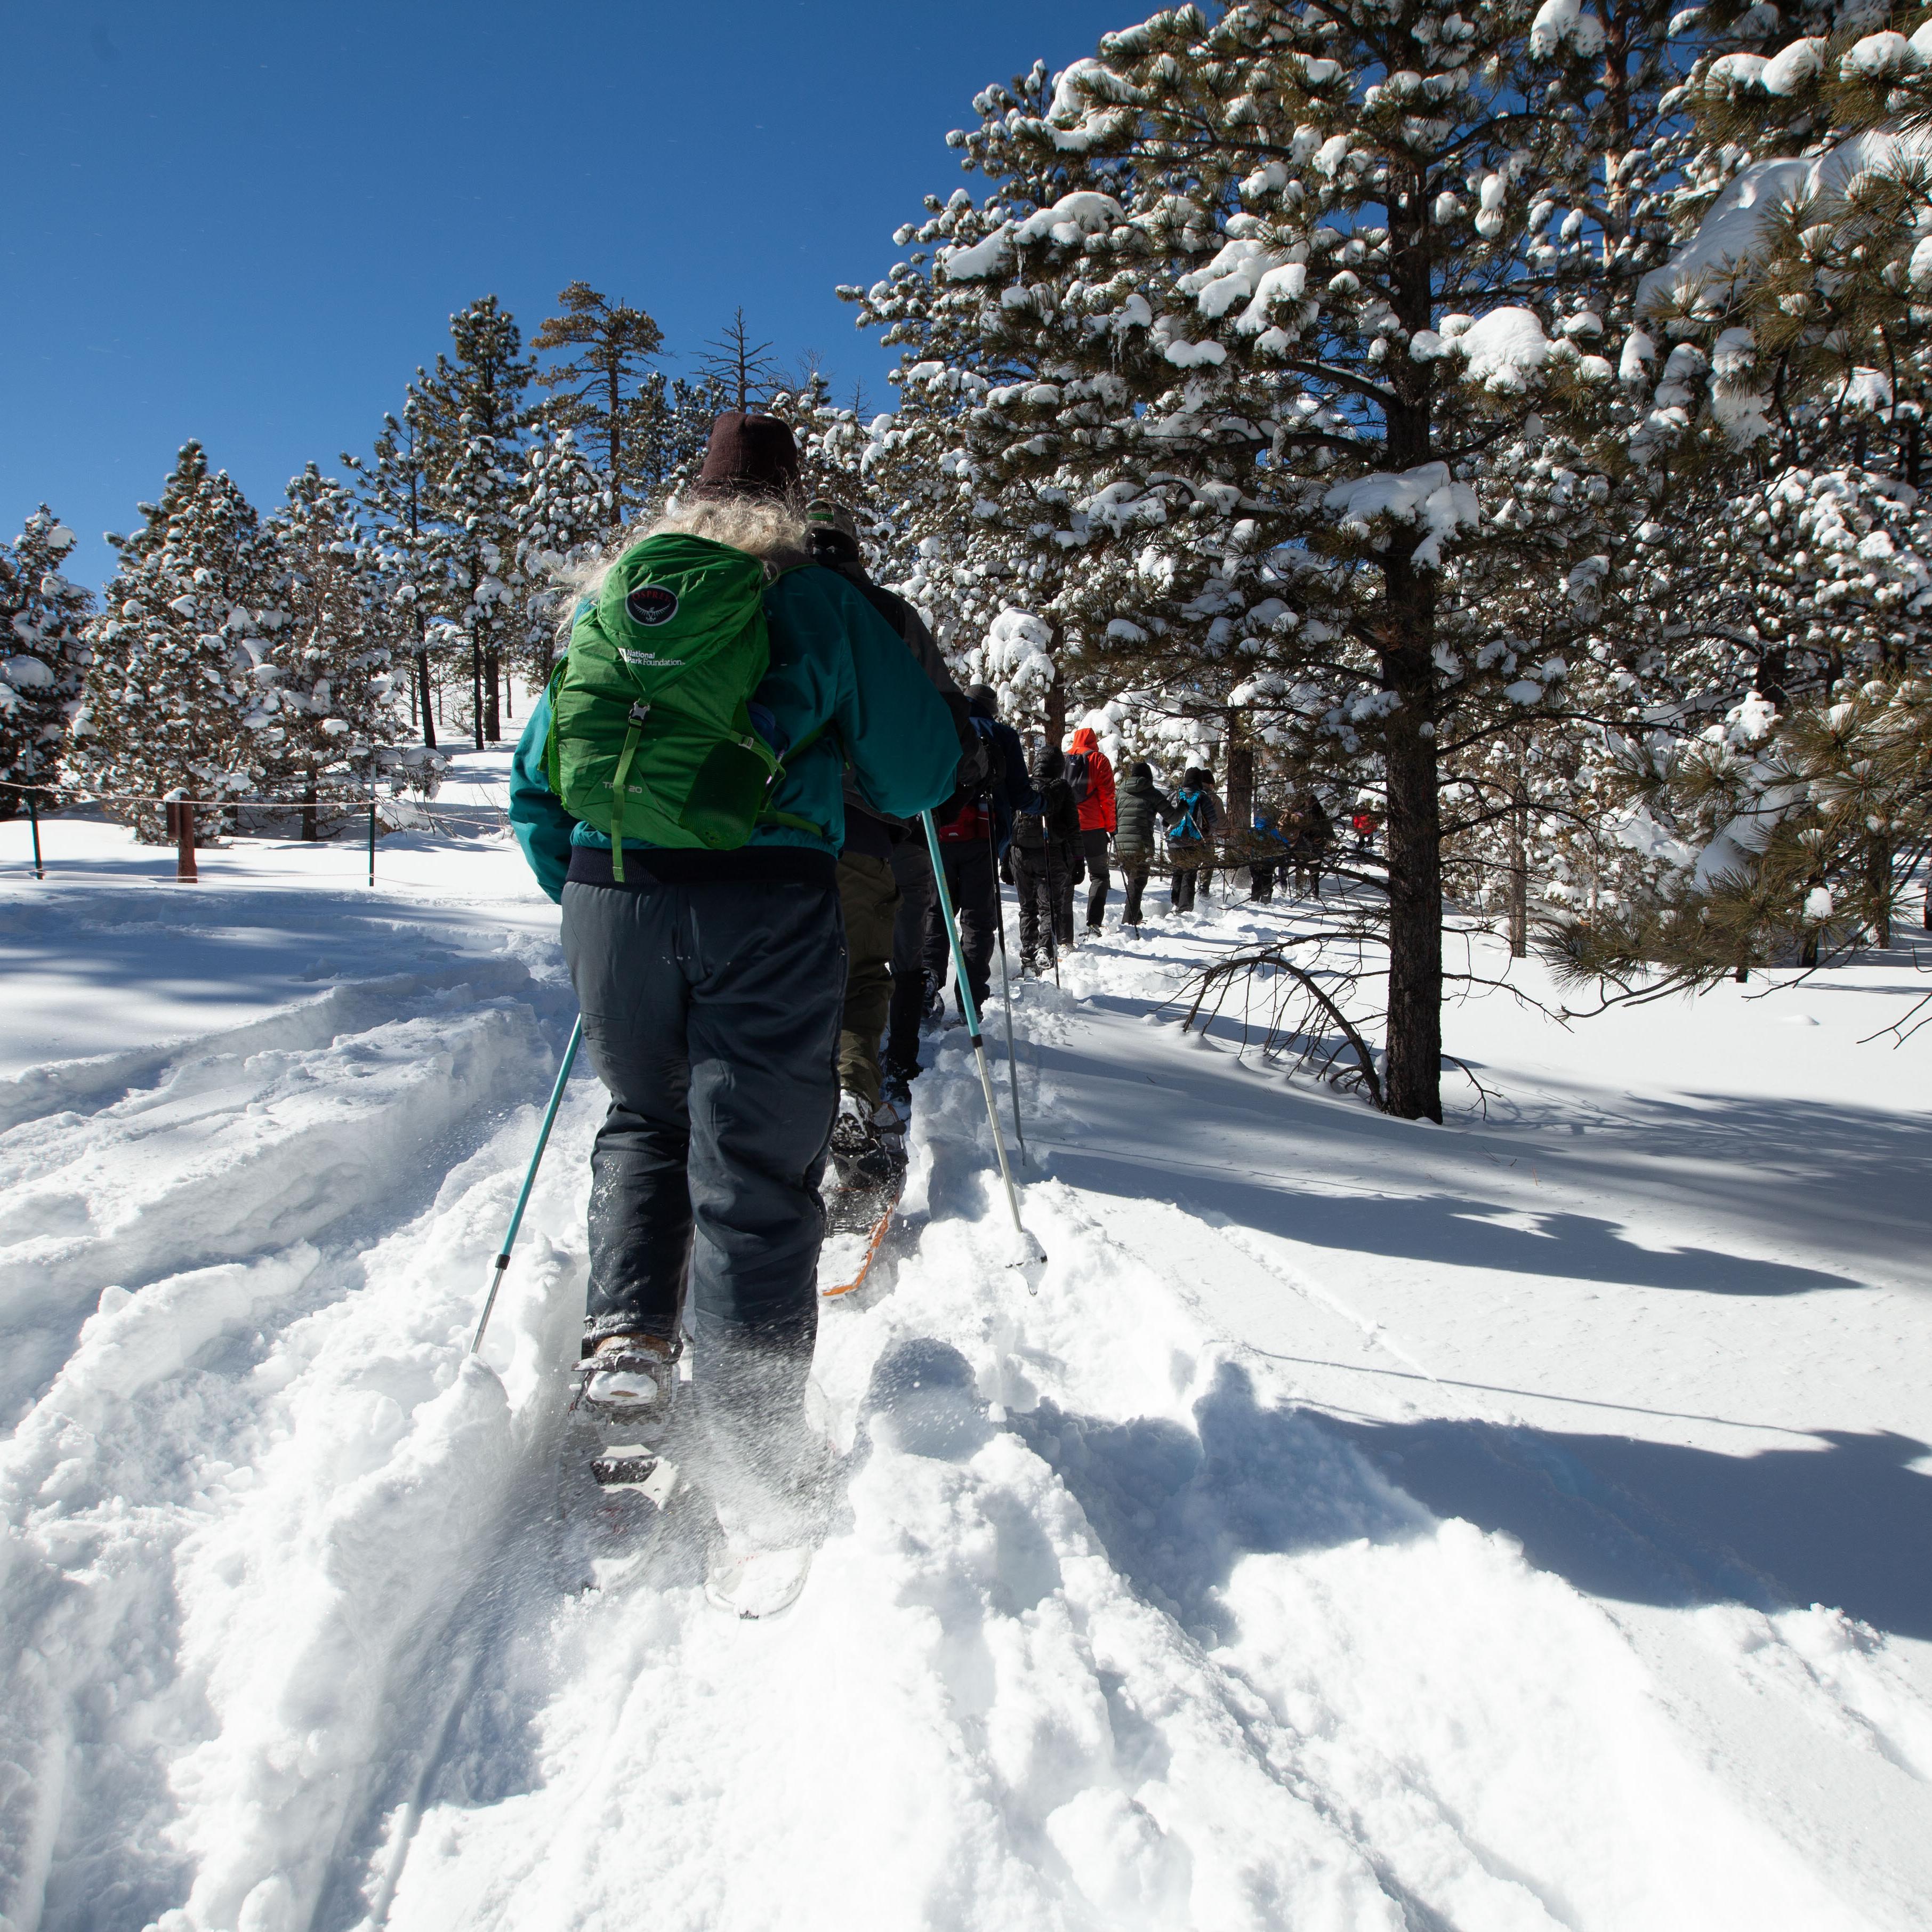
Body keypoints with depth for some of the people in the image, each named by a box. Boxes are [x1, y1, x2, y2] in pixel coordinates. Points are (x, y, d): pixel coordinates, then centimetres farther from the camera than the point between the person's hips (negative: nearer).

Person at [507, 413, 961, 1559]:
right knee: (756, 1168, 1)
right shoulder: (820, 598, 5)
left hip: (609, 892, 4)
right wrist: (852, 768, 28)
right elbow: (920, 772, 6)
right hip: (765, 902, -3)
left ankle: (626, 1337, 11)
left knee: (646, 1121, 26)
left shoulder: (609, 597, 17)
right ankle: (758, 1470, 3)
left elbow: (536, 773, 19)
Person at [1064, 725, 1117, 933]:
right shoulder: (1098, 760, 0)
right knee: (1099, 875, 5)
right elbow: (1107, 797, -4)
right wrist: (1111, 827, 0)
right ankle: (1093, 923, -8)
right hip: (1093, 828, -3)